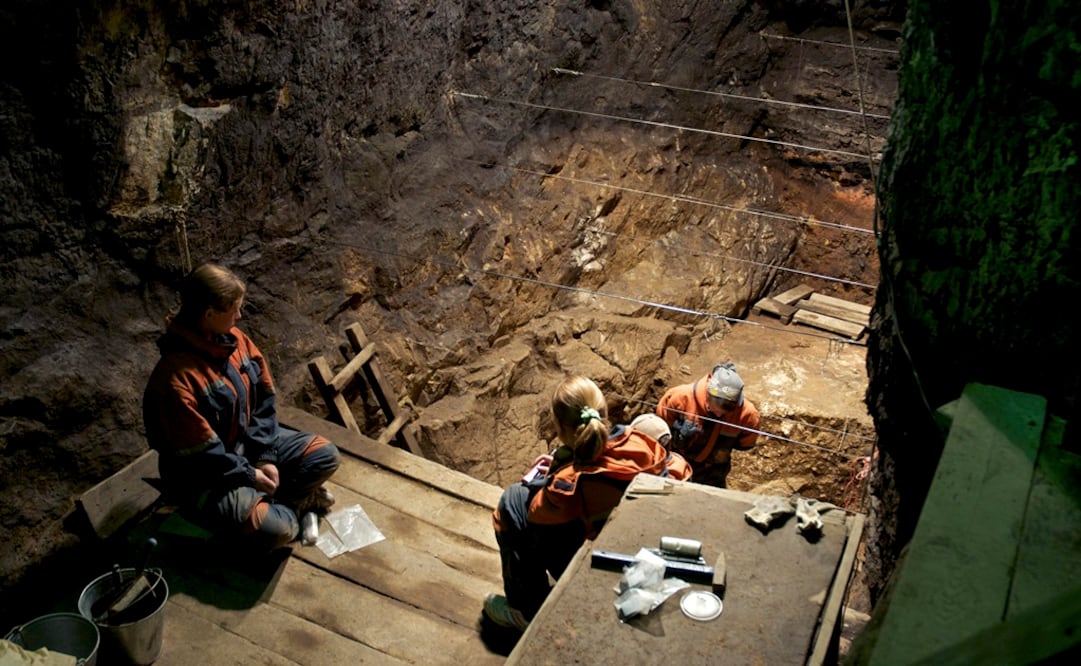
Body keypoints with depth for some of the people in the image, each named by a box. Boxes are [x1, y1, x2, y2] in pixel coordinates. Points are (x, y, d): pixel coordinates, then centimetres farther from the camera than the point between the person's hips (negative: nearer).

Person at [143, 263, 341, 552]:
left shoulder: (233, 339, -7)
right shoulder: (175, 378, -31)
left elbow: (263, 400, 0)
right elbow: (199, 454, -25)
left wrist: (266, 457, -8)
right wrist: (249, 475, -16)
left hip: (247, 443, 8)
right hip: (204, 475, -7)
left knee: (326, 455, -1)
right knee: (275, 530, -25)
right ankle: (292, 503, 7)